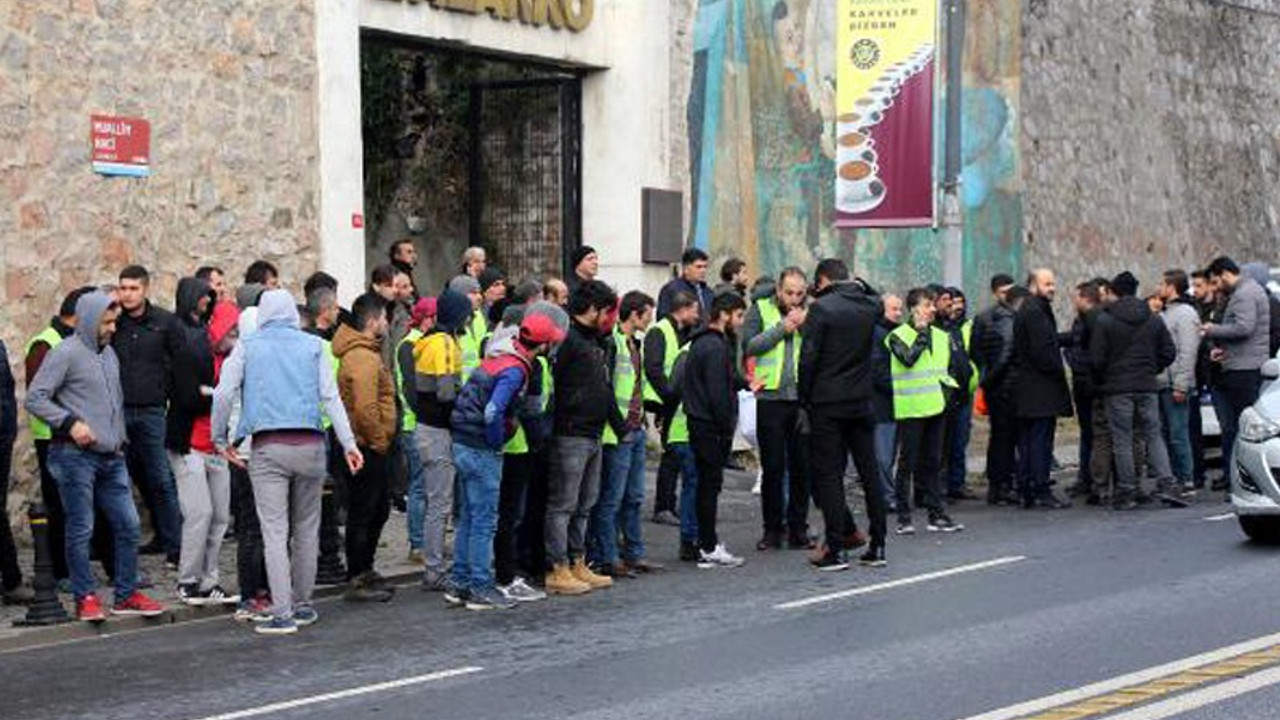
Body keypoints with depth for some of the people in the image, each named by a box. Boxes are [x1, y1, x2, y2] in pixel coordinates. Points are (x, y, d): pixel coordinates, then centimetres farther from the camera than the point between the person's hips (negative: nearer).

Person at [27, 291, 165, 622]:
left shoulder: (109, 353, 16)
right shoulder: (66, 354, -7)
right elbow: (35, 399, -11)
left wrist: (120, 439, 14)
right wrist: (70, 422, -18)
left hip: (111, 457, 7)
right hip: (75, 456, -7)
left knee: (128, 525, 6)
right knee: (81, 530, -1)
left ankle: (126, 594, 16)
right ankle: (85, 598, 8)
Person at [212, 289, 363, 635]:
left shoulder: (247, 346, 6)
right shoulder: (312, 346, 9)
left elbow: (223, 394, -2)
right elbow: (330, 396, 2)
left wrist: (220, 439, 9)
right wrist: (349, 443, 2)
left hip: (268, 447, -2)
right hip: (310, 445, 2)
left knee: (274, 531, -3)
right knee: (306, 528, 13)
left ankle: (283, 613, -9)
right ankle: (302, 604, 21)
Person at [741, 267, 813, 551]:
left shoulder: (811, 313, 9)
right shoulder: (760, 309, 5)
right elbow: (749, 346, -8)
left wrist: (806, 326, -11)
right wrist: (782, 328, -10)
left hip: (804, 399, 2)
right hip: (771, 399, -2)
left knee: (802, 467, 5)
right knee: (772, 468, 3)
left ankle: (798, 528, 14)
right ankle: (772, 529, 11)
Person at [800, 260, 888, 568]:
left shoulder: (822, 308, -11)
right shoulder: (869, 306, 5)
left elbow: (808, 359, -13)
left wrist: (804, 402, -5)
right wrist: (858, 285, 27)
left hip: (827, 405, -5)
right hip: (861, 404, 5)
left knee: (828, 475, 0)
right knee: (870, 473, 10)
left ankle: (836, 548, -2)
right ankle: (877, 546, 13)